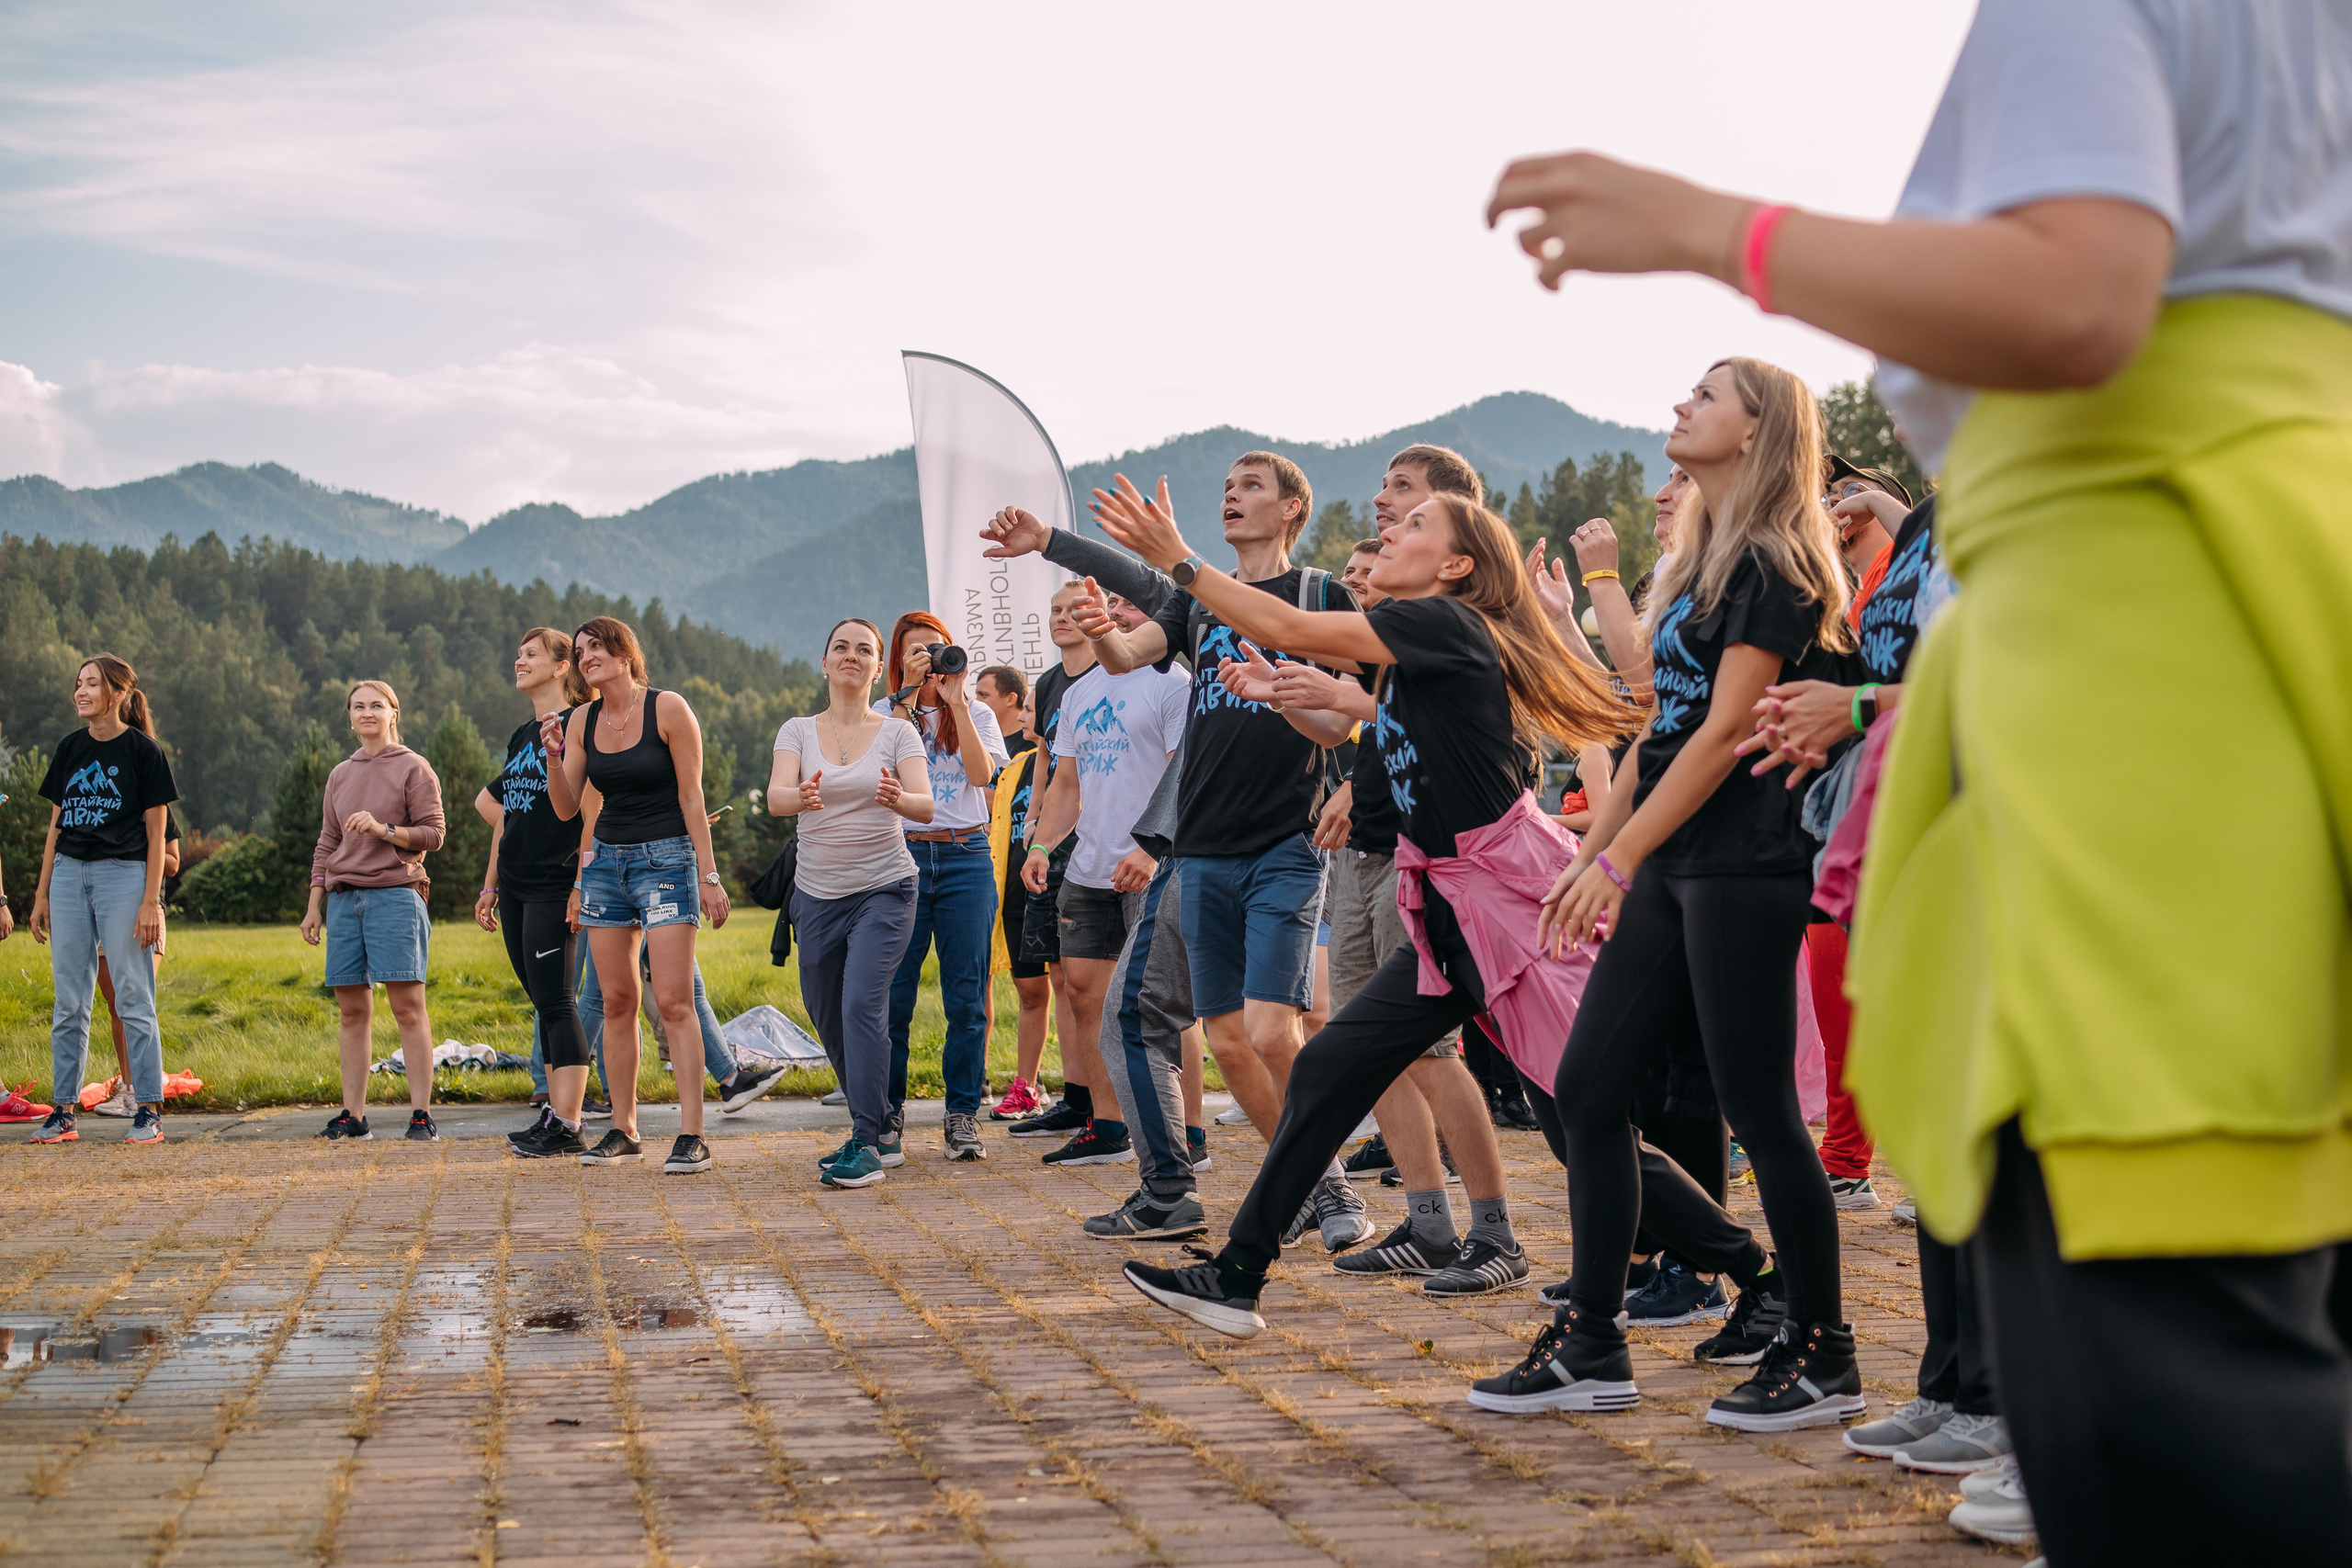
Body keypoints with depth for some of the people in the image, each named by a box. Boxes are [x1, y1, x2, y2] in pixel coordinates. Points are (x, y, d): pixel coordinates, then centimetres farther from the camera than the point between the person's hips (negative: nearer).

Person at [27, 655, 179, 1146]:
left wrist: (151, 902, -10)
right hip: (69, 873, 5)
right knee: (68, 1002, 5)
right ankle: (63, 1112, 10)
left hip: (124, 872, -5)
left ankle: (149, 1111, 1)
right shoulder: (70, 748, 12)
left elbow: (155, 834, -4)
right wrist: (42, 894, 11)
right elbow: (56, 825, 16)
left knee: (133, 999, -4)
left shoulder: (142, 750, -3)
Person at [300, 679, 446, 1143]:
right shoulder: (340, 775, 19)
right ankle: (353, 1116, 8)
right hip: (343, 898, 5)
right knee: (352, 1009, 5)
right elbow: (327, 844, 20)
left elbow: (433, 833, -2)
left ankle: (421, 1113, -7)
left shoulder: (414, 769, 3)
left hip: (395, 892, -5)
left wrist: (383, 829, -16)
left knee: (407, 1006, -8)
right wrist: (314, 905, 14)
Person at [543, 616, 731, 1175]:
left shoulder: (668, 709, -6)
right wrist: (554, 756, -10)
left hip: (666, 857, -5)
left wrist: (708, 875, -9)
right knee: (617, 1001, 6)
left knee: (673, 1002, -12)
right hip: (606, 860, 5)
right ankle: (623, 1130, 13)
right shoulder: (582, 721, 8)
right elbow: (566, 808, 7)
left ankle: (691, 1135, -11)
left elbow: (692, 797, -6)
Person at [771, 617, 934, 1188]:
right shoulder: (798, 731, 3)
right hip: (817, 894, 4)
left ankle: (866, 1144, -15)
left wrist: (898, 798, -38)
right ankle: (884, 1129, 28)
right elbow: (775, 797, -14)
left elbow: (927, 806, -14)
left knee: (861, 1003, -20)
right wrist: (802, 798, -38)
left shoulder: (897, 731, -1)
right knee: (826, 1015, 10)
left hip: (884, 889, -3)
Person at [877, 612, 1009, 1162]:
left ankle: (963, 1115, 3)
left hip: (966, 858, 0)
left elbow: (981, 773, -5)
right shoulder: (884, 713, 12)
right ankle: (886, 1109, 10)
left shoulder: (976, 714, 13)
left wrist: (957, 704, -7)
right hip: (902, 854, 0)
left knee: (965, 995, -3)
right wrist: (908, 694, -9)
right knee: (892, 993, -2)